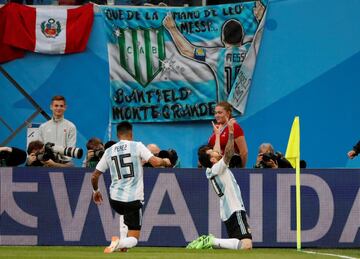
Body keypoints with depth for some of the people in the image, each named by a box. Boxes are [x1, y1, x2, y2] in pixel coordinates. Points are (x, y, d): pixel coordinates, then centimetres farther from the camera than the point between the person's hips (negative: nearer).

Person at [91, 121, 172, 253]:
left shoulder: (109, 151, 7)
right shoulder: (137, 146, -4)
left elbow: (95, 176, 10)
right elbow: (155, 162, -14)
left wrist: (96, 190, 29)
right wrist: (165, 161, 8)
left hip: (115, 199, 4)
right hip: (133, 200, -4)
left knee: (124, 212, 39)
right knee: (133, 238, 2)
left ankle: (122, 240, 22)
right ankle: (120, 243, -30)